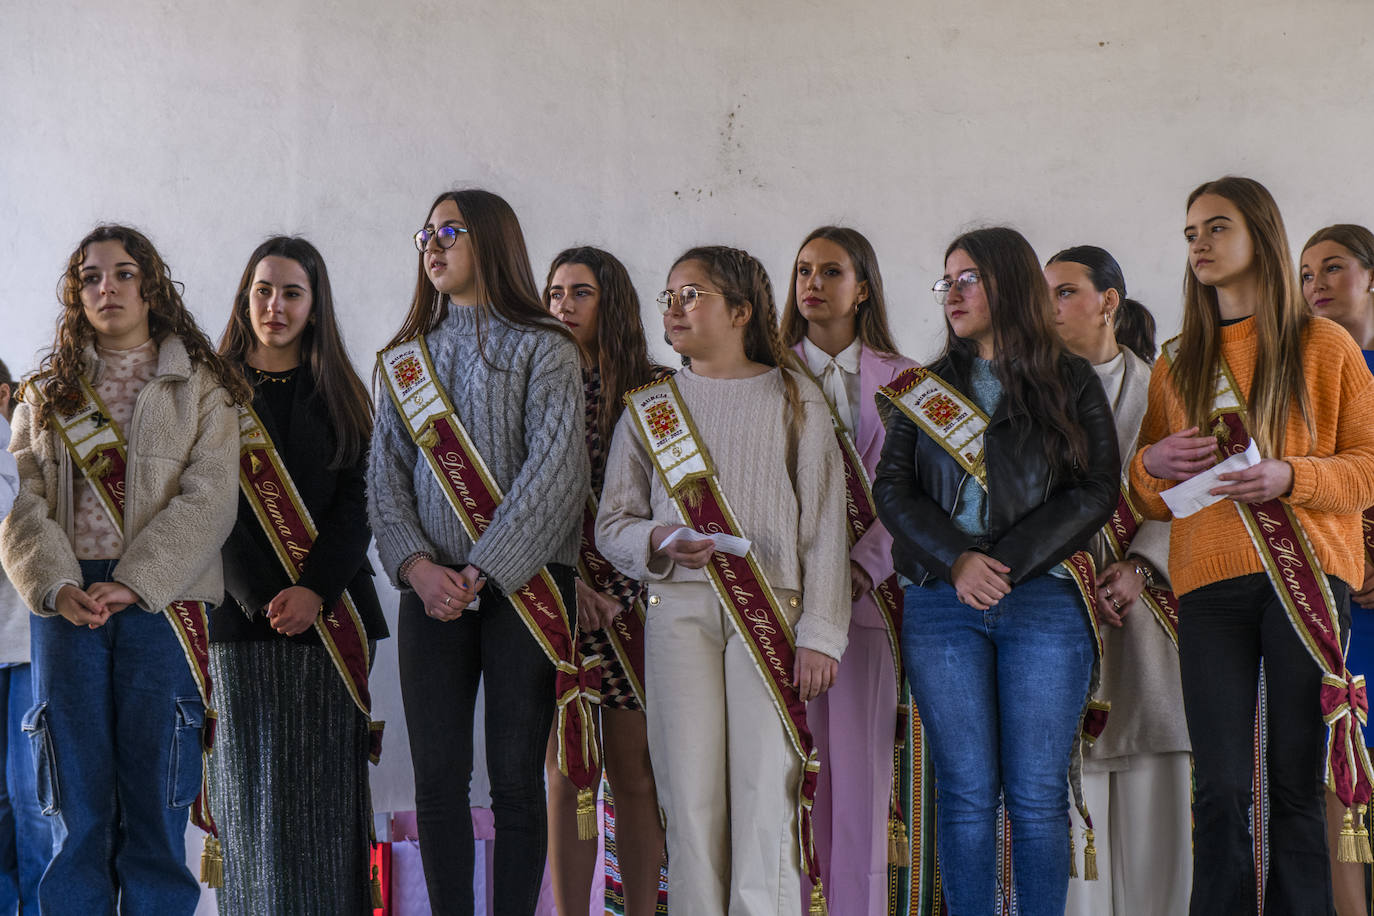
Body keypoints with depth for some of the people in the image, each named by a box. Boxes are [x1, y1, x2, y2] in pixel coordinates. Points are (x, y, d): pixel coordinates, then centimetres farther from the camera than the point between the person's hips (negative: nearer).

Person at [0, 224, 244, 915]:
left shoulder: (200, 387, 8)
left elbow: (207, 500, -4)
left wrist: (132, 583, -14)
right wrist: (57, 585, -11)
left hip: (163, 601, -2)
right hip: (67, 603, 2)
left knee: (155, 788, -2)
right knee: (75, 794, 1)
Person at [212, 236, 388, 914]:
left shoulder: (340, 396, 12)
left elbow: (357, 504, 3)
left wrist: (316, 590, -12)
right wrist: (261, 598, -11)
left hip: (328, 616, 0)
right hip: (238, 616, 0)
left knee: (324, 788, -2)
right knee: (251, 790, -1)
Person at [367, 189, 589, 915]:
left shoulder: (543, 349, 1)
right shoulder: (407, 356, 16)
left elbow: (555, 473, -9)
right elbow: (385, 474, 10)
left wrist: (481, 573, -14)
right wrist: (416, 566, -8)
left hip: (522, 583, -4)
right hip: (432, 586, 4)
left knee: (515, 779, -2)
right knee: (438, 779, 1)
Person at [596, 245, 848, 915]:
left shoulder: (794, 401, 7)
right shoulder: (648, 408, 14)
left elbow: (824, 525, 4)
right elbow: (611, 523, 13)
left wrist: (819, 632, -4)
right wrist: (659, 542, -9)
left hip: (770, 611, -2)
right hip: (679, 612, 2)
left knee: (768, 791, -7)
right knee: (691, 793, -2)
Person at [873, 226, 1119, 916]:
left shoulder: (1071, 385, 8)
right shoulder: (925, 391, 15)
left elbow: (1096, 491, 0)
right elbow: (892, 489, 6)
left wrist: (1008, 563, -12)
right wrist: (957, 562, -11)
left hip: (1044, 600, -2)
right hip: (941, 602, 2)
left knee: (1037, 795, -1)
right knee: (967, 792, 1)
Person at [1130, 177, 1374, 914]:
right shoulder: (1177, 363, 17)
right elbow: (1149, 499, 20)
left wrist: (1289, 477, -15)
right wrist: (1152, 463, -2)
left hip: (1307, 576, -2)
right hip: (1209, 581, 2)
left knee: (1298, 783, -1)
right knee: (1221, 790, -2)